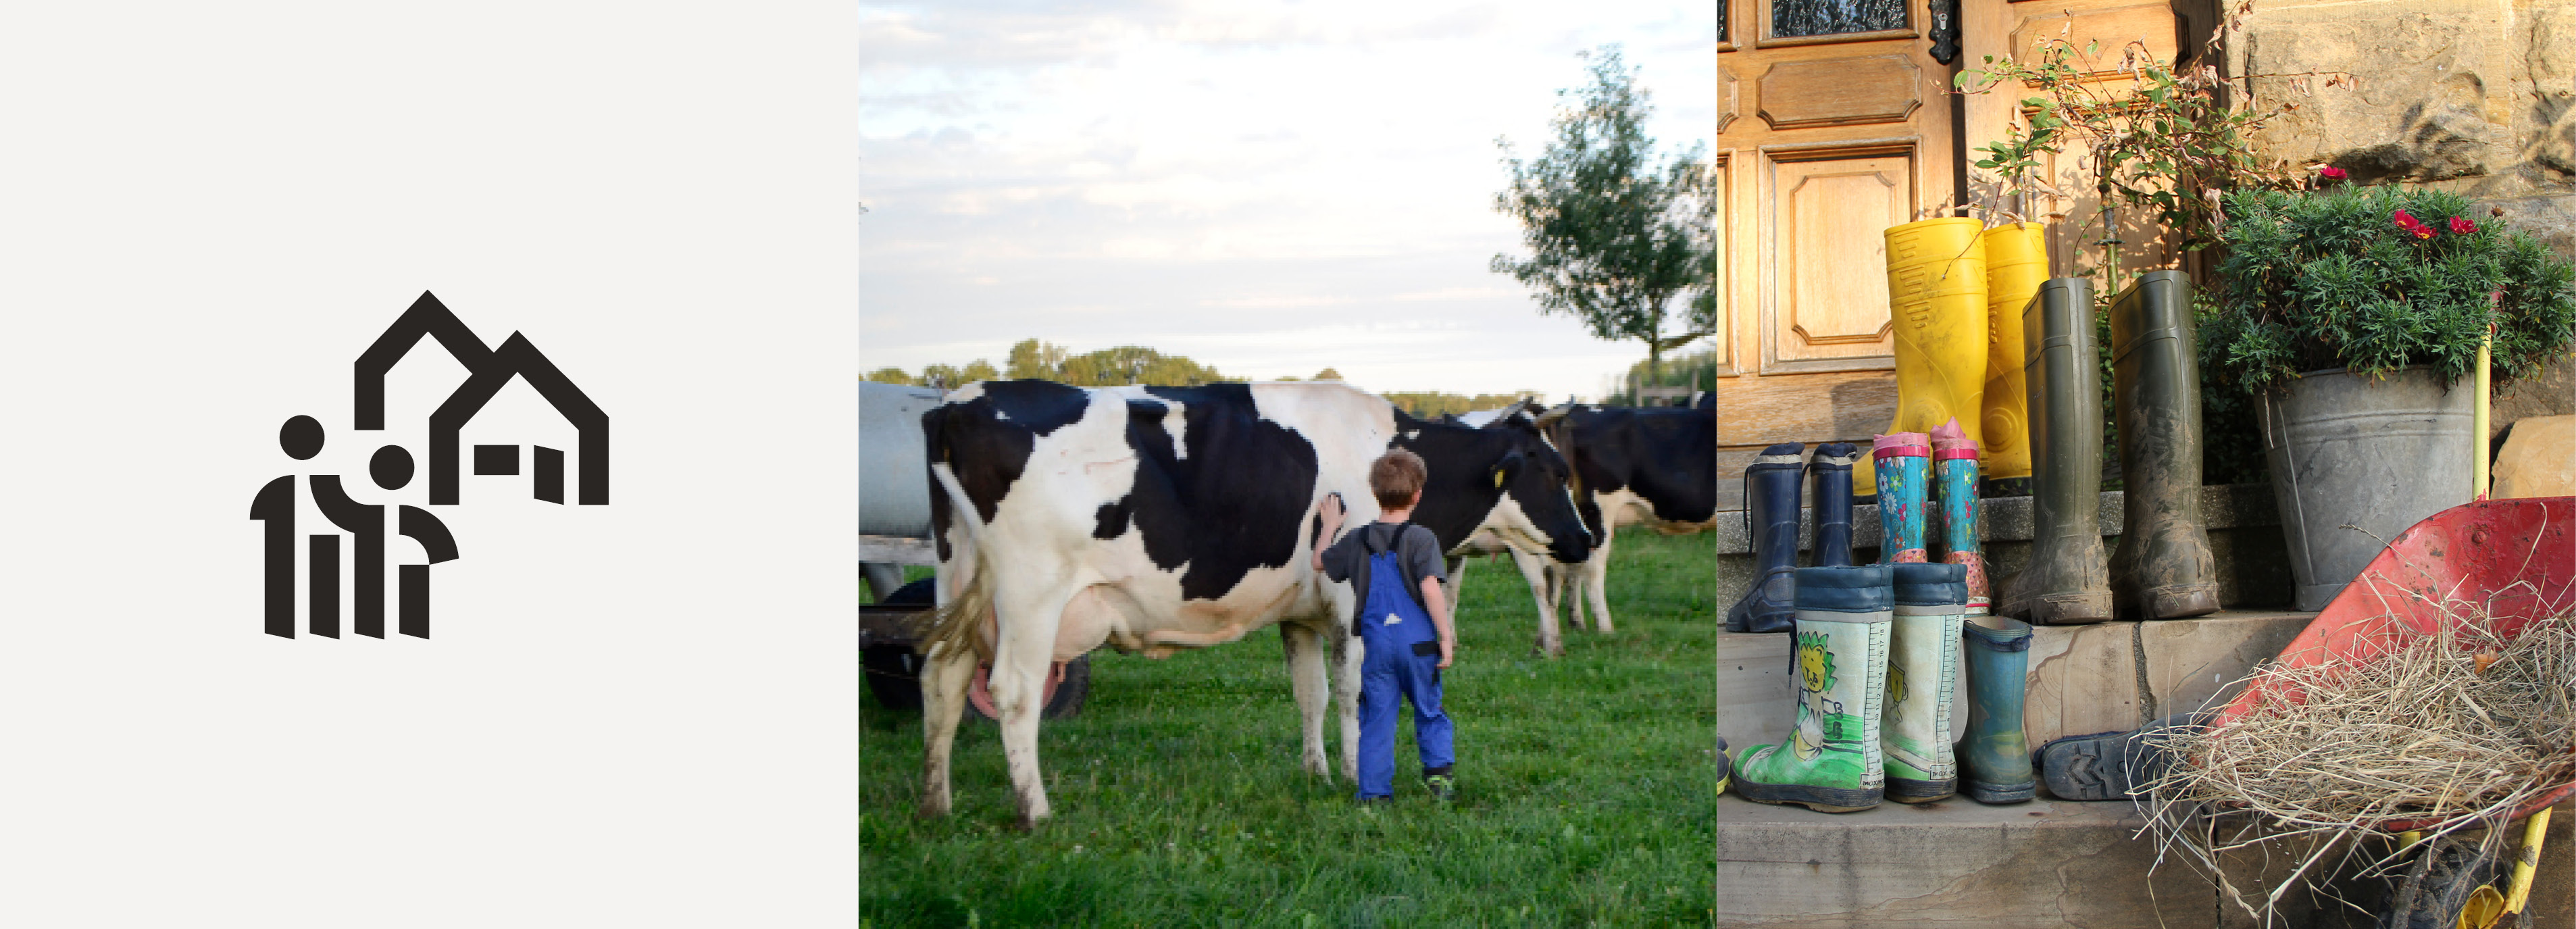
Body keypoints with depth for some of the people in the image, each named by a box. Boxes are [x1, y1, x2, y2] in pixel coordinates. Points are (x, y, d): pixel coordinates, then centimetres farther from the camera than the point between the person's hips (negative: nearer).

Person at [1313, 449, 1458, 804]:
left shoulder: (1357, 541, 5)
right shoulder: (1421, 539, -8)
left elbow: (1320, 562, 21)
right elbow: (1431, 590, -17)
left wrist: (1329, 527, 35)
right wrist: (1447, 635, -13)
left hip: (1375, 644, 2)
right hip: (1418, 641, -2)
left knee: (1376, 720, 7)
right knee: (1429, 713, 16)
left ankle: (1374, 793, 5)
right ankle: (1438, 771, 7)